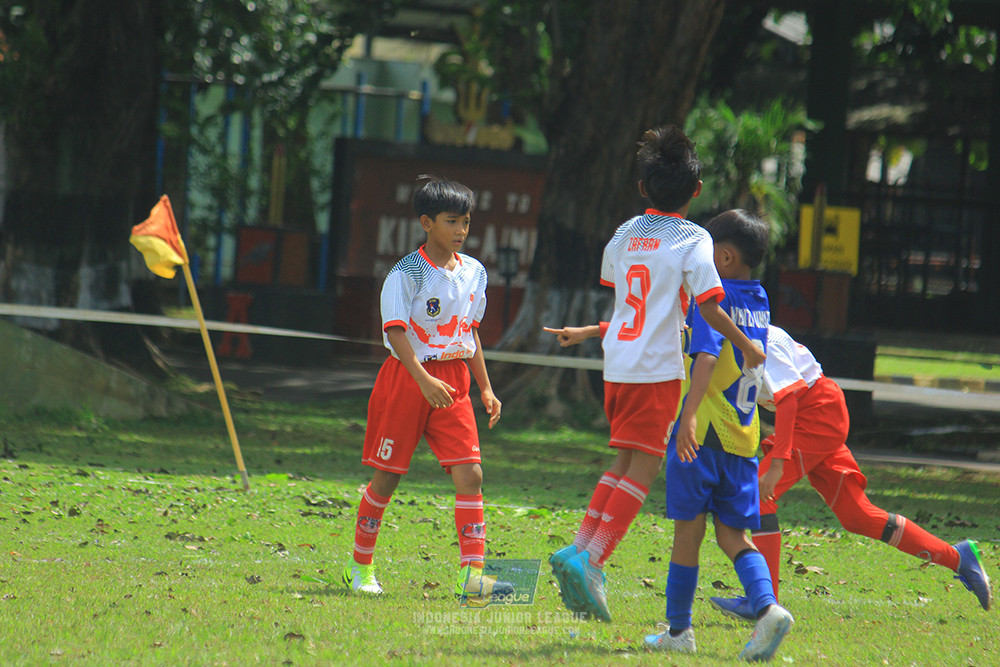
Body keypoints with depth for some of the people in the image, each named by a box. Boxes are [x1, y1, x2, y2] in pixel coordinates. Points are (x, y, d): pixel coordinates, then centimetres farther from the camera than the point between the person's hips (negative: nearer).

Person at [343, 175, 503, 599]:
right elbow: (395, 330, -18)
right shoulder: (407, 273, -11)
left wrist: (485, 388, 16)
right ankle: (361, 566, 19)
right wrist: (424, 381, -30)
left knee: (470, 473, -9)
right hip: (408, 377, -5)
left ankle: (472, 571, -11)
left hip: (453, 381, 5)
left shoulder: (473, 272, 9)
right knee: (387, 476, 3)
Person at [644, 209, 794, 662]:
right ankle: (766, 606, -17)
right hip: (745, 437, 6)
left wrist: (689, 416, -36)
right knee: (733, 535, 7)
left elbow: (707, 355, -26)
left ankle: (678, 629, 12)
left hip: (703, 433, -6)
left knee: (688, 530, 5)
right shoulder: (759, 303, 15)